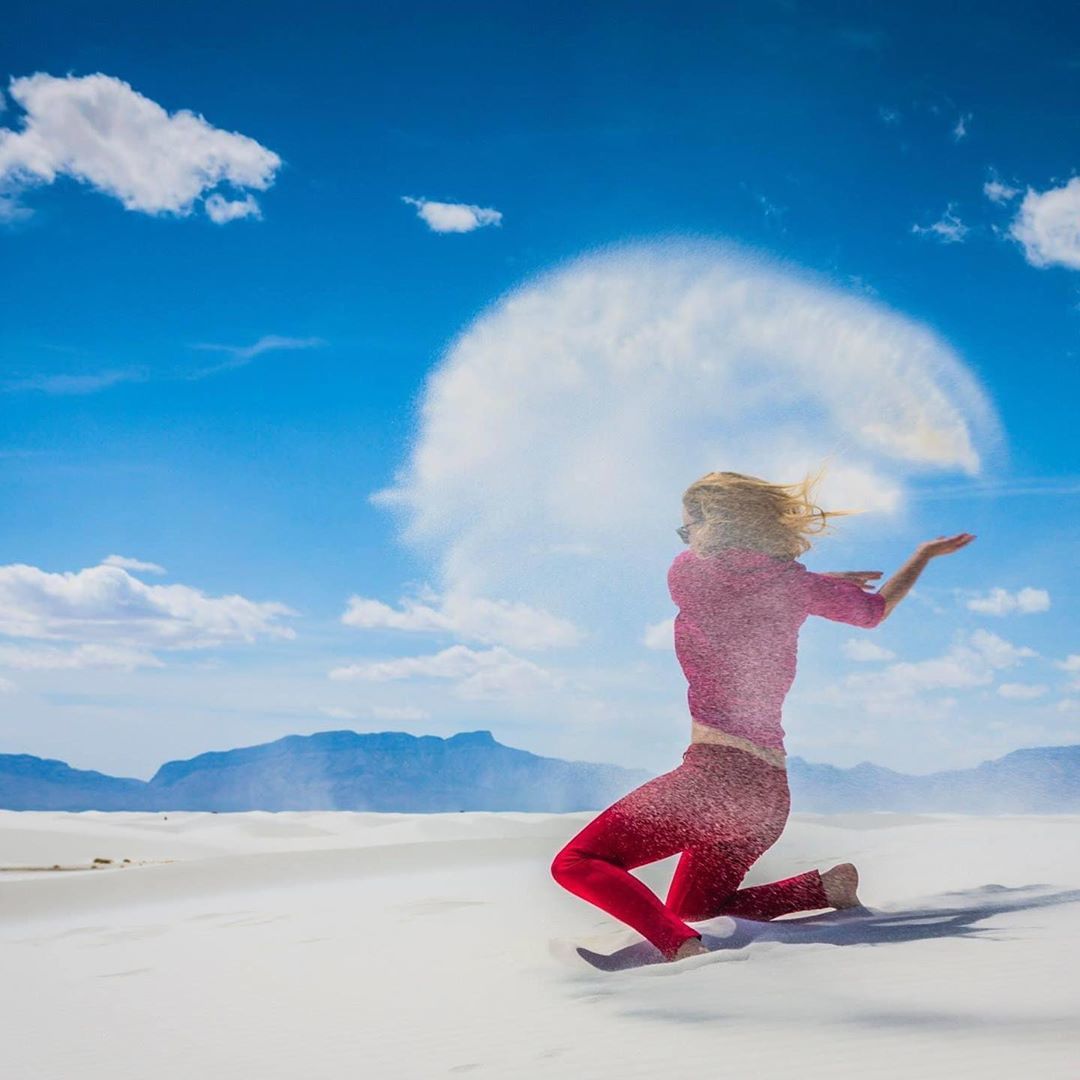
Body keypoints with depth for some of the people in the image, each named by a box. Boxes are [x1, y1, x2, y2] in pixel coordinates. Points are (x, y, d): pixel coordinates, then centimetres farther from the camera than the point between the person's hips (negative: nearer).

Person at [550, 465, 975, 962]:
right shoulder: (793, 585, 6)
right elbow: (876, 608, 25)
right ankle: (827, 886, 6)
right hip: (771, 794, 7)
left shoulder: (686, 573, -2)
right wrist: (927, 551, 41)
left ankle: (684, 947, -29)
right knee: (690, 910, 25)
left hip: (717, 772, -7)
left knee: (575, 864, -6)